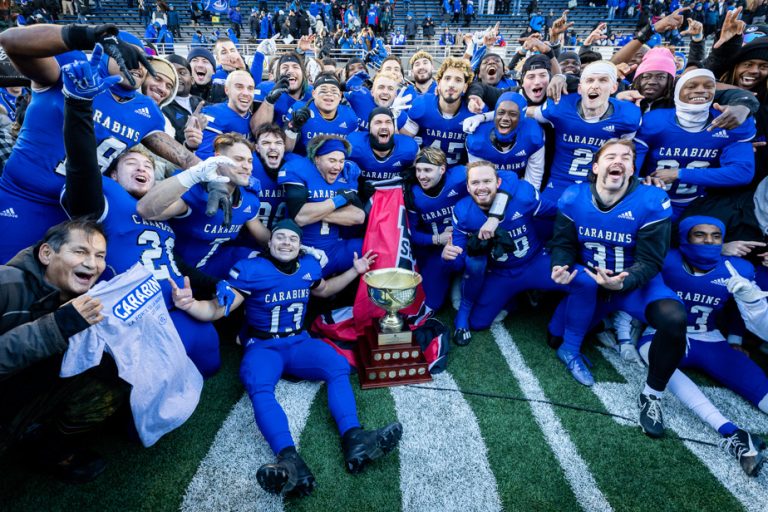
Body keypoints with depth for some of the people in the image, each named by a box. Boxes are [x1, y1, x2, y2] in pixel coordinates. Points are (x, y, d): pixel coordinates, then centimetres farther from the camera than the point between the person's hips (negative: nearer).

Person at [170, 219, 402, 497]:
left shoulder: (309, 265, 5)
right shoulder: (249, 269, -9)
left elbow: (323, 290, 26)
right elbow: (218, 309, -14)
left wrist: (354, 271, 17)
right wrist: (189, 303, -36)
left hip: (299, 342, 4)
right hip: (263, 346, -3)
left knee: (339, 367, -25)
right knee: (259, 387, -37)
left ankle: (353, 440, -41)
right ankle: (289, 459, -57)